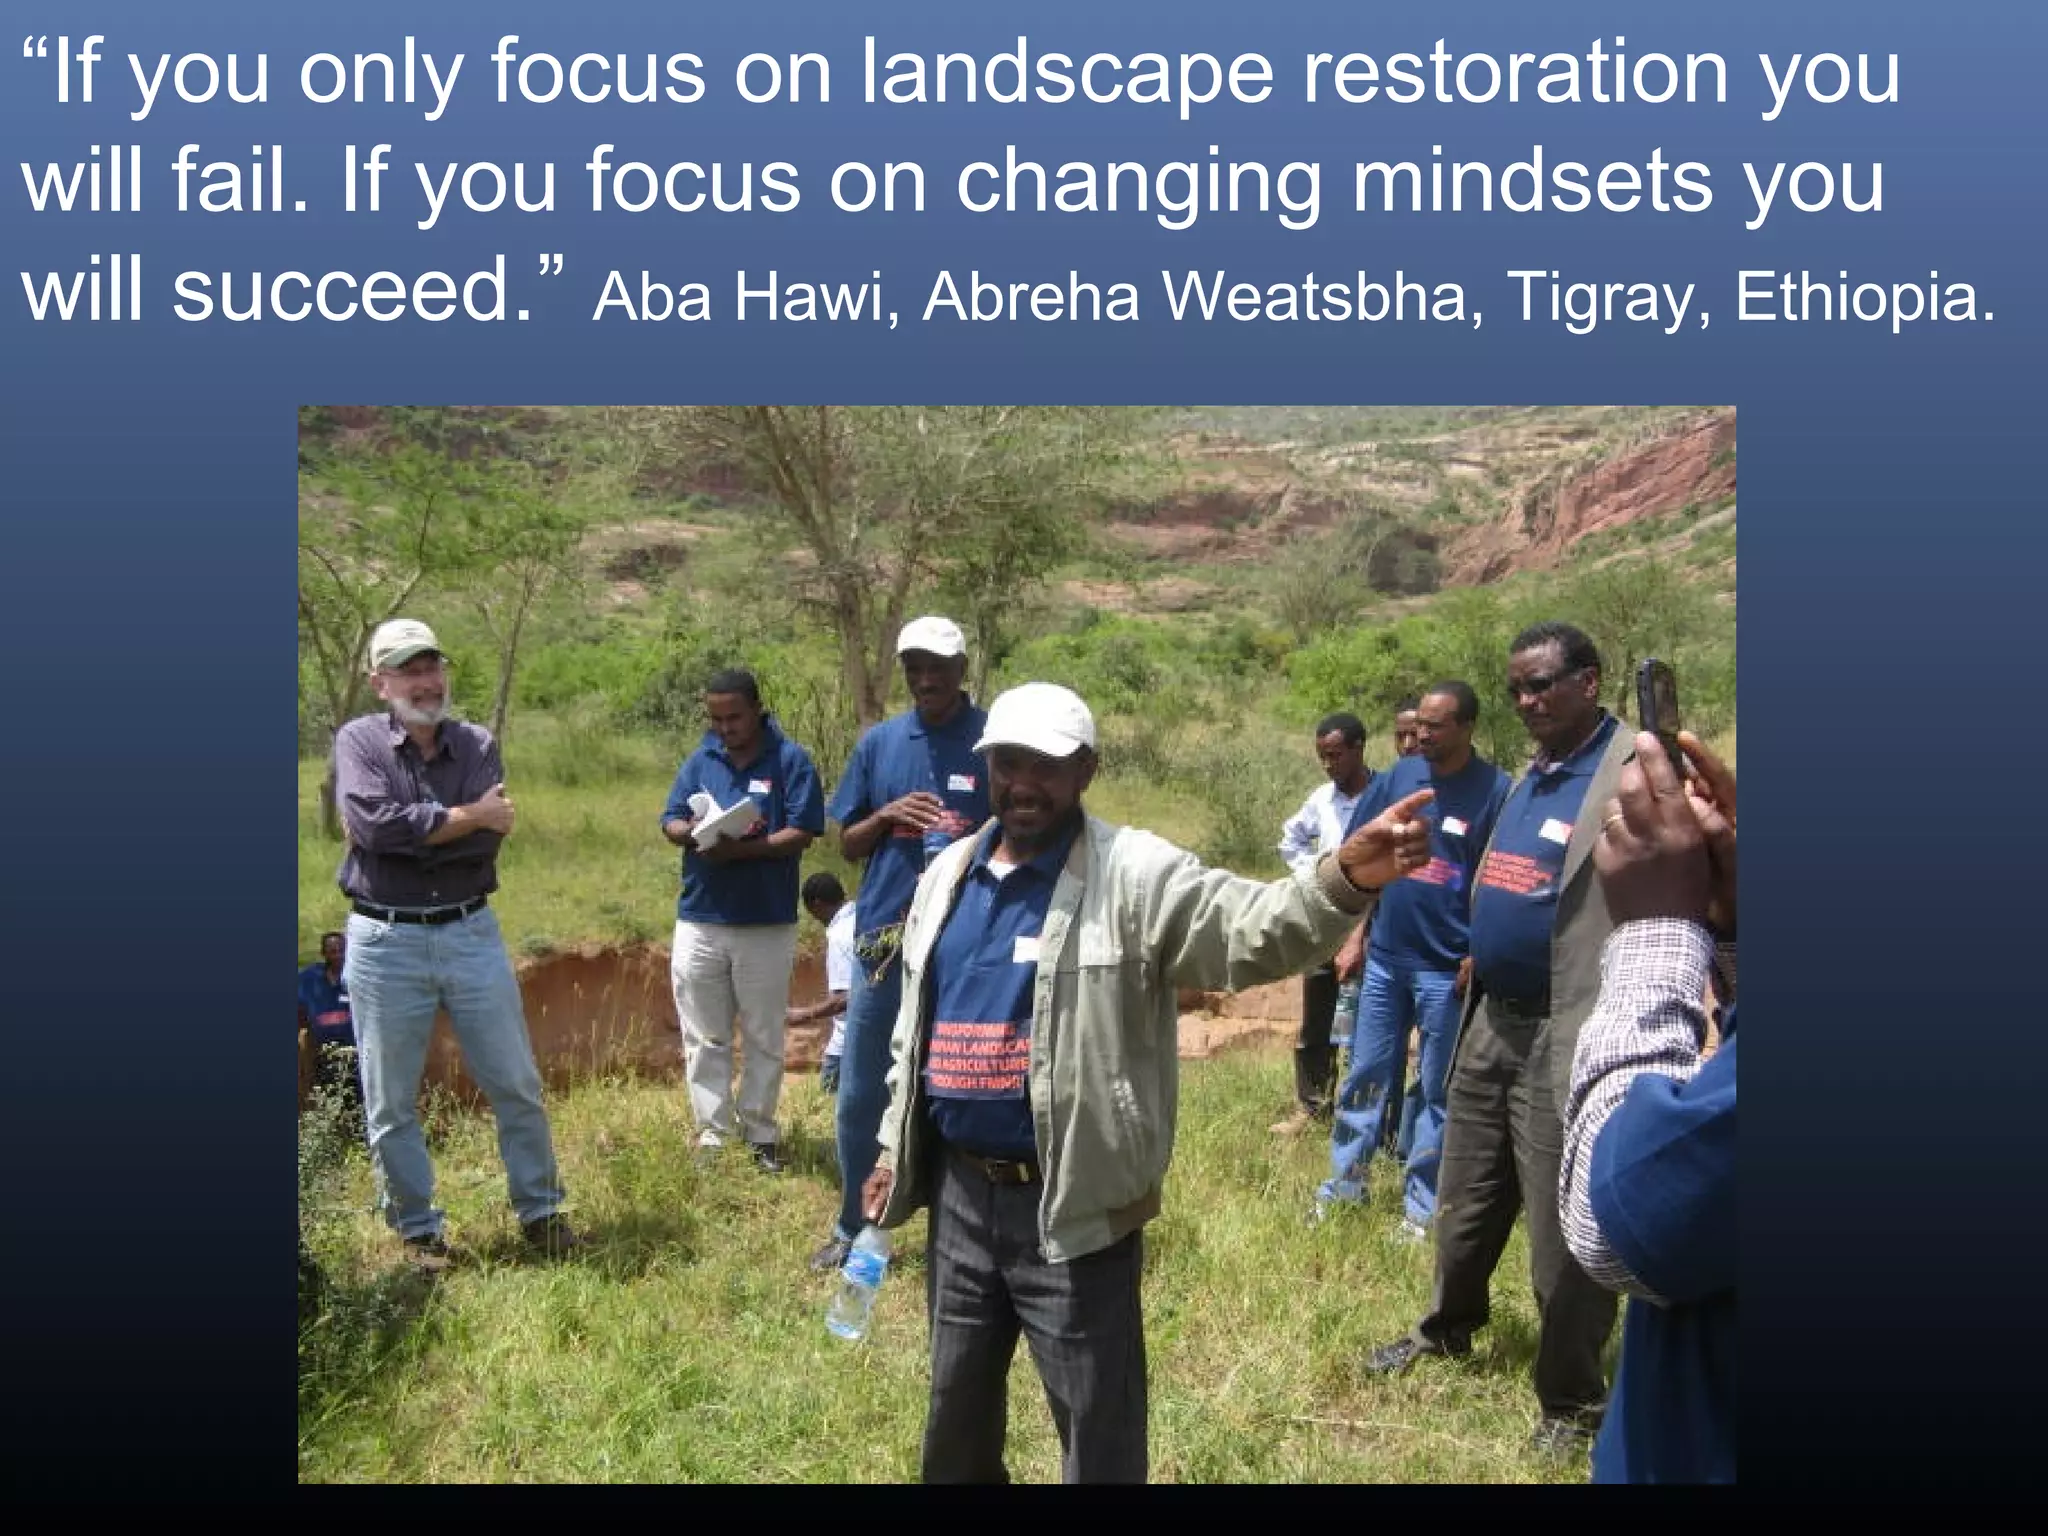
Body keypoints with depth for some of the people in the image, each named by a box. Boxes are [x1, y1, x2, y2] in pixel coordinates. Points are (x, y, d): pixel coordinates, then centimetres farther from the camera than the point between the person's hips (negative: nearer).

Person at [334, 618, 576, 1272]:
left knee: (517, 1086, 8)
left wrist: (413, 830, -16)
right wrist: (469, 815, -13)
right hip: (384, 942, -2)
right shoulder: (357, 741, -3)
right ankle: (417, 1228, 23)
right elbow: (376, 825, -20)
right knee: (390, 1103, 7)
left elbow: (488, 841, -11)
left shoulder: (477, 744, 3)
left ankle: (539, 1210, 24)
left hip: (471, 934, 2)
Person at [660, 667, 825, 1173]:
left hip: (768, 924, -3)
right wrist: (693, 832, -17)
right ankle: (711, 1135, 15)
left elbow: (801, 833, -12)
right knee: (704, 1039, 7)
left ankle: (761, 1135, 19)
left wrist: (741, 849, -24)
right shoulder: (700, 758, 6)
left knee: (763, 1038, 9)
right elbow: (669, 823, 6)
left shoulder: (791, 760, -5)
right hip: (699, 920, 3)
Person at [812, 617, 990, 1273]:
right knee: (860, 1095, 10)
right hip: (882, 937, 3)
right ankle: (851, 1228, 25)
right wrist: (886, 816, -9)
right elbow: (848, 844, 11)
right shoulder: (878, 743, 7)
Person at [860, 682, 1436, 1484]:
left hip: (1072, 1206, -5)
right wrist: (893, 1150, 19)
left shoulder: (1132, 876, -13)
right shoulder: (948, 875, 7)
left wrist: (1344, 879, -49)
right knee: (958, 1401, 23)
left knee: (1097, 1423, 7)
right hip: (958, 1192, 6)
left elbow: (1250, 926, -30)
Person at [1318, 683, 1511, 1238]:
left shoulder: (1495, 791, -10)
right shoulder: (1397, 777, 1)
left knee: (1438, 1091, 7)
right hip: (1384, 959, 4)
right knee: (1366, 1077, 12)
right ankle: (1344, 1186, 24)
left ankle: (1421, 1207, 16)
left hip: (1448, 968, -4)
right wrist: (1353, 936, 6)